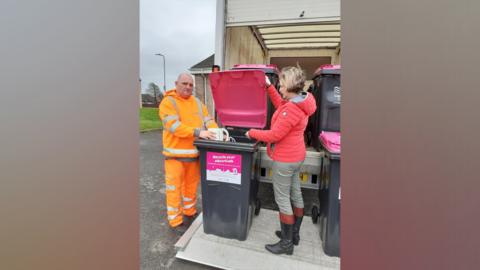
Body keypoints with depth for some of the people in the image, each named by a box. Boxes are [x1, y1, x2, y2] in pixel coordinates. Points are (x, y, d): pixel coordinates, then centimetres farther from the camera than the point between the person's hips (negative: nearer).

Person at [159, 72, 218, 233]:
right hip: (175, 154, -5)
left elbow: (208, 120, 5)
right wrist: (198, 132, -28)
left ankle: (190, 212, 39)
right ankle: (175, 221, 22)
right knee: (174, 188, 4)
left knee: (192, 185, 19)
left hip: (194, 153, 6)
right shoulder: (168, 102, -7)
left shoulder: (197, 102, 11)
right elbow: (174, 126, -20)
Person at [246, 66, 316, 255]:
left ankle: (287, 244, 20)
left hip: (285, 160, -10)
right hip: (296, 157, 10)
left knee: (282, 199, 3)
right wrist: (269, 87, 18)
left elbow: (274, 135, -24)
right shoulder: (300, 101, 6)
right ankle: (294, 234, 38)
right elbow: (280, 105, 22)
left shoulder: (292, 108, -25)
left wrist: (252, 133, -10)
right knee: (295, 195, 19)